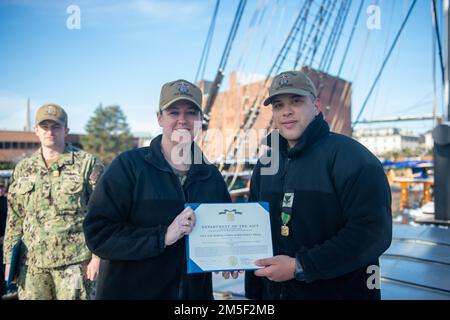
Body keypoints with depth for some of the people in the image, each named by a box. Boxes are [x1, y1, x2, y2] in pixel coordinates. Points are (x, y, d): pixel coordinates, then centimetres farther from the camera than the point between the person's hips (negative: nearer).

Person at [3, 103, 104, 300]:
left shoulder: (87, 164, -3)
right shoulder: (23, 169, 10)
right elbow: (14, 218, 13)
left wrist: (97, 256, -9)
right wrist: (9, 259, 10)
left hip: (74, 261, -4)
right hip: (31, 262, 4)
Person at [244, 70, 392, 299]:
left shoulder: (348, 154, -15)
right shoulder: (266, 163, 5)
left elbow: (373, 231, -24)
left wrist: (300, 267, -24)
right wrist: (253, 293, 10)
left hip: (341, 291, -5)